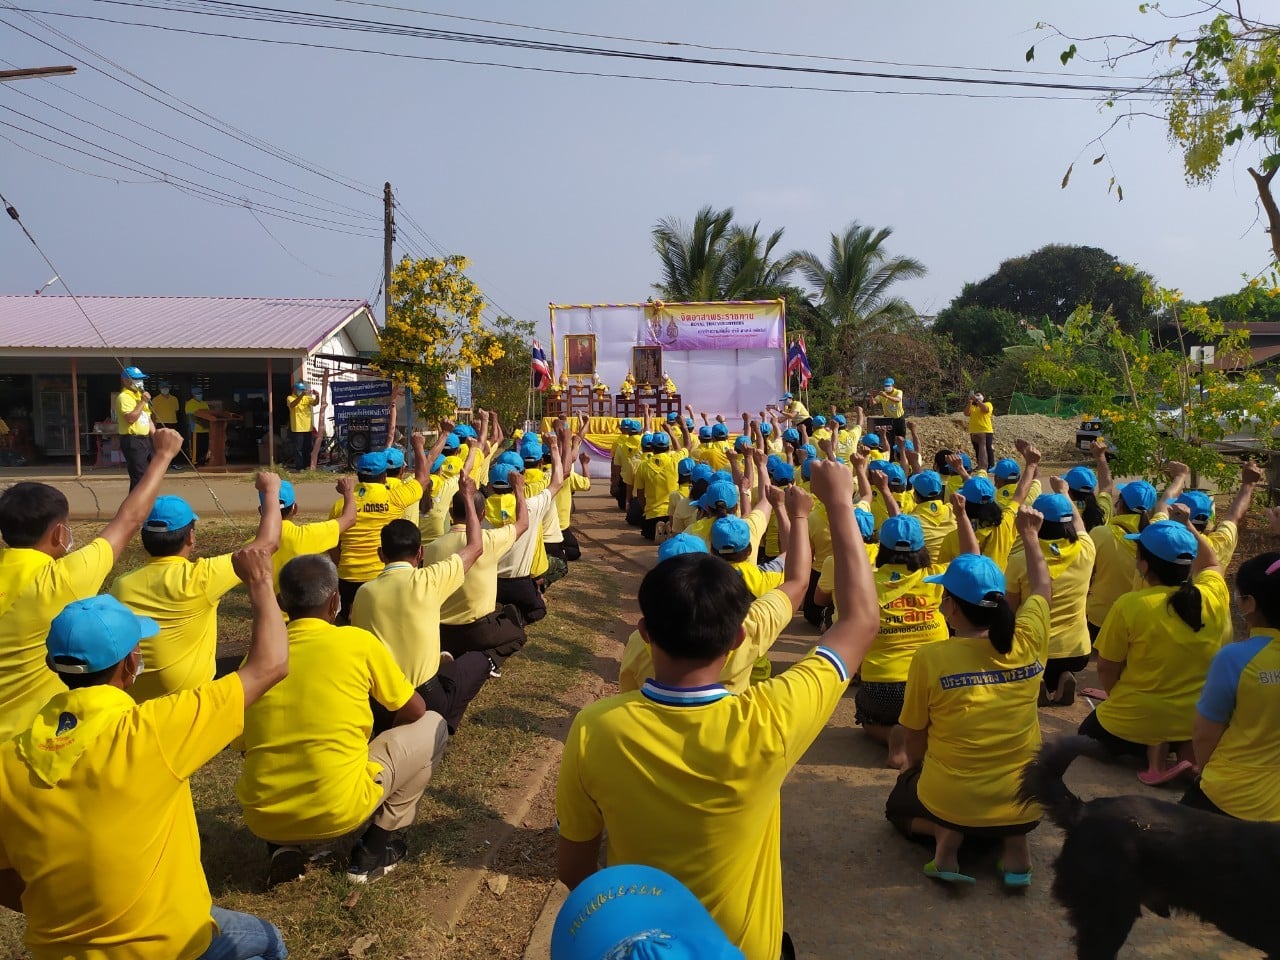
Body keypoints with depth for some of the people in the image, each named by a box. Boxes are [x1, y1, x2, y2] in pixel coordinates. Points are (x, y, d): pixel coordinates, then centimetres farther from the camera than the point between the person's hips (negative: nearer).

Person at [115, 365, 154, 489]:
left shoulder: (140, 395, 18)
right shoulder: (124, 397, -12)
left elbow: (148, 419, 22)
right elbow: (130, 418, -25)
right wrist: (143, 402, -21)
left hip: (145, 439, 10)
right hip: (132, 441, -9)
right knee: (139, 478, -10)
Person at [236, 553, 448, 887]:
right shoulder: (358, 642, -4)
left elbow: (244, 745, 17)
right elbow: (414, 711, 9)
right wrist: (388, 731, 31)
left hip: (261, 819, 5)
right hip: (339, 812, -4)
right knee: (432, 725, 14)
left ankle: (284, 849, 15)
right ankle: (376, 847, 13)